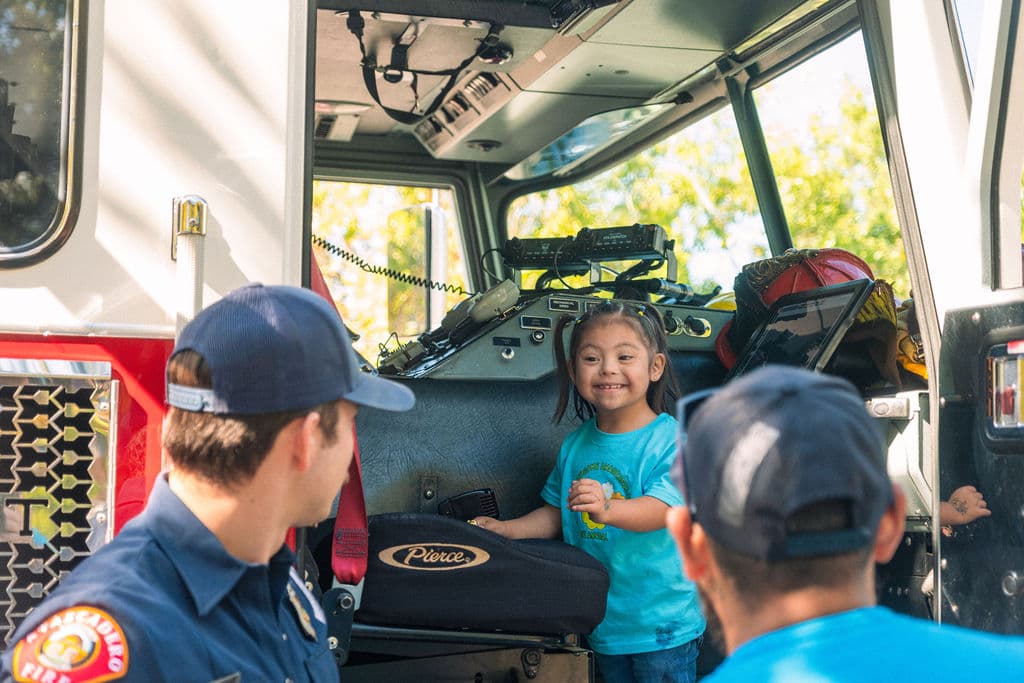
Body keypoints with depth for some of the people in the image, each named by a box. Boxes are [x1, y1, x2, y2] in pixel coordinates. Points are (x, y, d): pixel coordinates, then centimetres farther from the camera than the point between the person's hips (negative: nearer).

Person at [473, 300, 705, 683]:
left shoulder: (671, 440, -14)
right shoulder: (576, 445, 6)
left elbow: (661, 508, -28)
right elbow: (558, 514, 16)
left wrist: (607, 510, -46)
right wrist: (505, 530, 2)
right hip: (602, 619, 6)